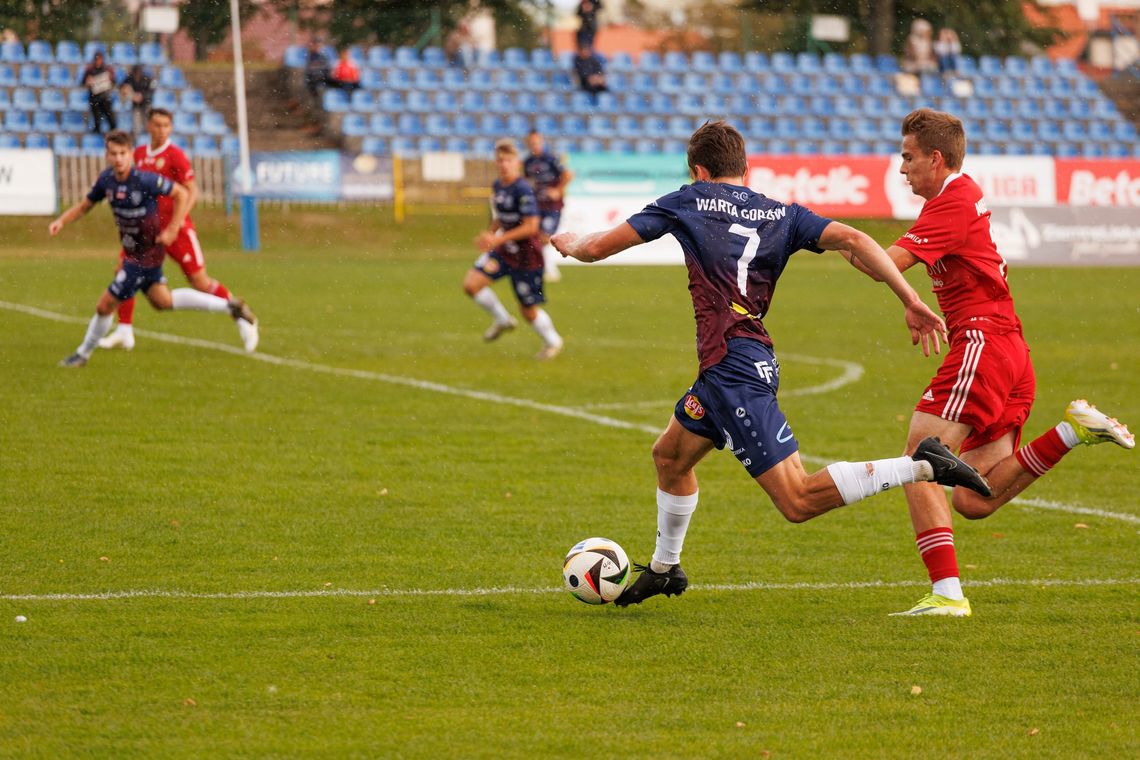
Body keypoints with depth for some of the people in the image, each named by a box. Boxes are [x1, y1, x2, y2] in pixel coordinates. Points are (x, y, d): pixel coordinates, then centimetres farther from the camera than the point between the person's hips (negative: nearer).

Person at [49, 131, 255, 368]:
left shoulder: (144, 180, -26)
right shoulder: (107, 179, -6)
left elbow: (182, 194, -17)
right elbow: (84, 206, 8)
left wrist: (172, 230, -20)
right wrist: (61, 221, -8)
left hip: (146, 253, -8)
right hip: (132, 249, 8)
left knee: (104, 306, -3)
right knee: (161, 300, 21)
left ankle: (83, 354, 18)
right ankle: (227, 306, 32)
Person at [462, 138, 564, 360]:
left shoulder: (523, 190, -22)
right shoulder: (497, 186, 3)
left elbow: (531, 226, -25)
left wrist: (498, 239, -25)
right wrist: (489, 234, 3)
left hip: (526, 256, -7)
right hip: (503, 251, 7)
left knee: (529, 310, 4)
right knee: (471, 283, -9)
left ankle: (552, 340, 33)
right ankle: (502, 320, 14)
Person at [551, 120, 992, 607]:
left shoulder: (690, 202, 3)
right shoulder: (782, 214, 14)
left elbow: (600, 247, 8)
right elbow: (852, 240, -2)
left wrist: (569, 243, 31)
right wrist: (912, 303, -6)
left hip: (732, 367, -8)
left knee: (798, 501, -12)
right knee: (670, 455, 28)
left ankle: (921, 466, -23)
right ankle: (663, 569, 44)